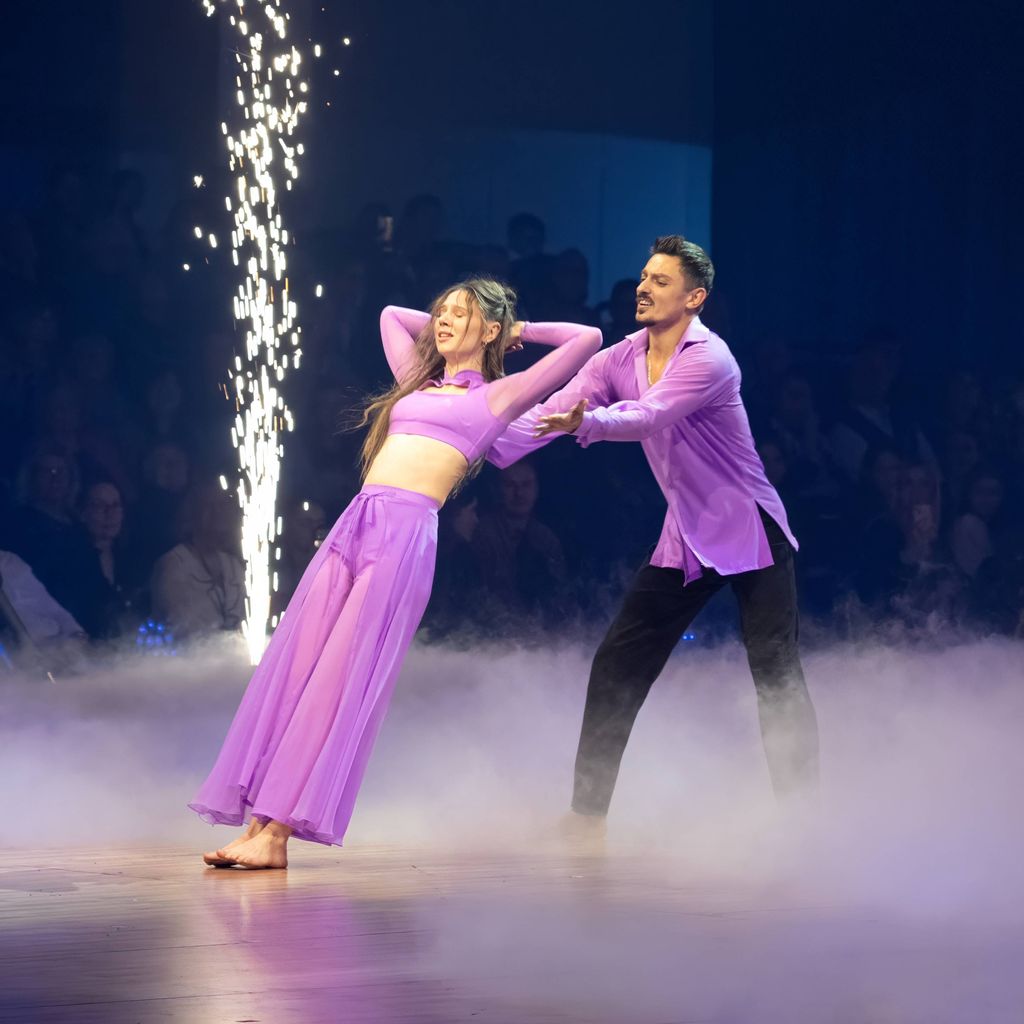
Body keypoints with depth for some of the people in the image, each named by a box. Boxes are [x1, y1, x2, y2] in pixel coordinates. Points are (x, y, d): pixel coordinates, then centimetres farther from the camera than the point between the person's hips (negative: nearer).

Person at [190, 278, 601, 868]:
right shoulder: (420, 382, 27)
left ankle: (277, 833, -15)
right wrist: (441, 331, 37)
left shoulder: (497, 395, 11)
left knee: (340, 682, -12)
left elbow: (587, 340, 8)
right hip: (354, 527, 6)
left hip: (406, 535, -6)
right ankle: (256, 821, -5)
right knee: (290, 672, -4)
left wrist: (524, 331, 20)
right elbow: (391, 315, 45)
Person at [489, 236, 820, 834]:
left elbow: (648, 417, -35)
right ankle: (588, 812, 10)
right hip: (685, 538, 7)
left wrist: (587, 421, -53)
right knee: (617, 667, 3)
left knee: (777, 675, -11)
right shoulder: (620, 360, 1)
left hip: (749, 531, -7)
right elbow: (551, 411, -6)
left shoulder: (708, 359, -20)